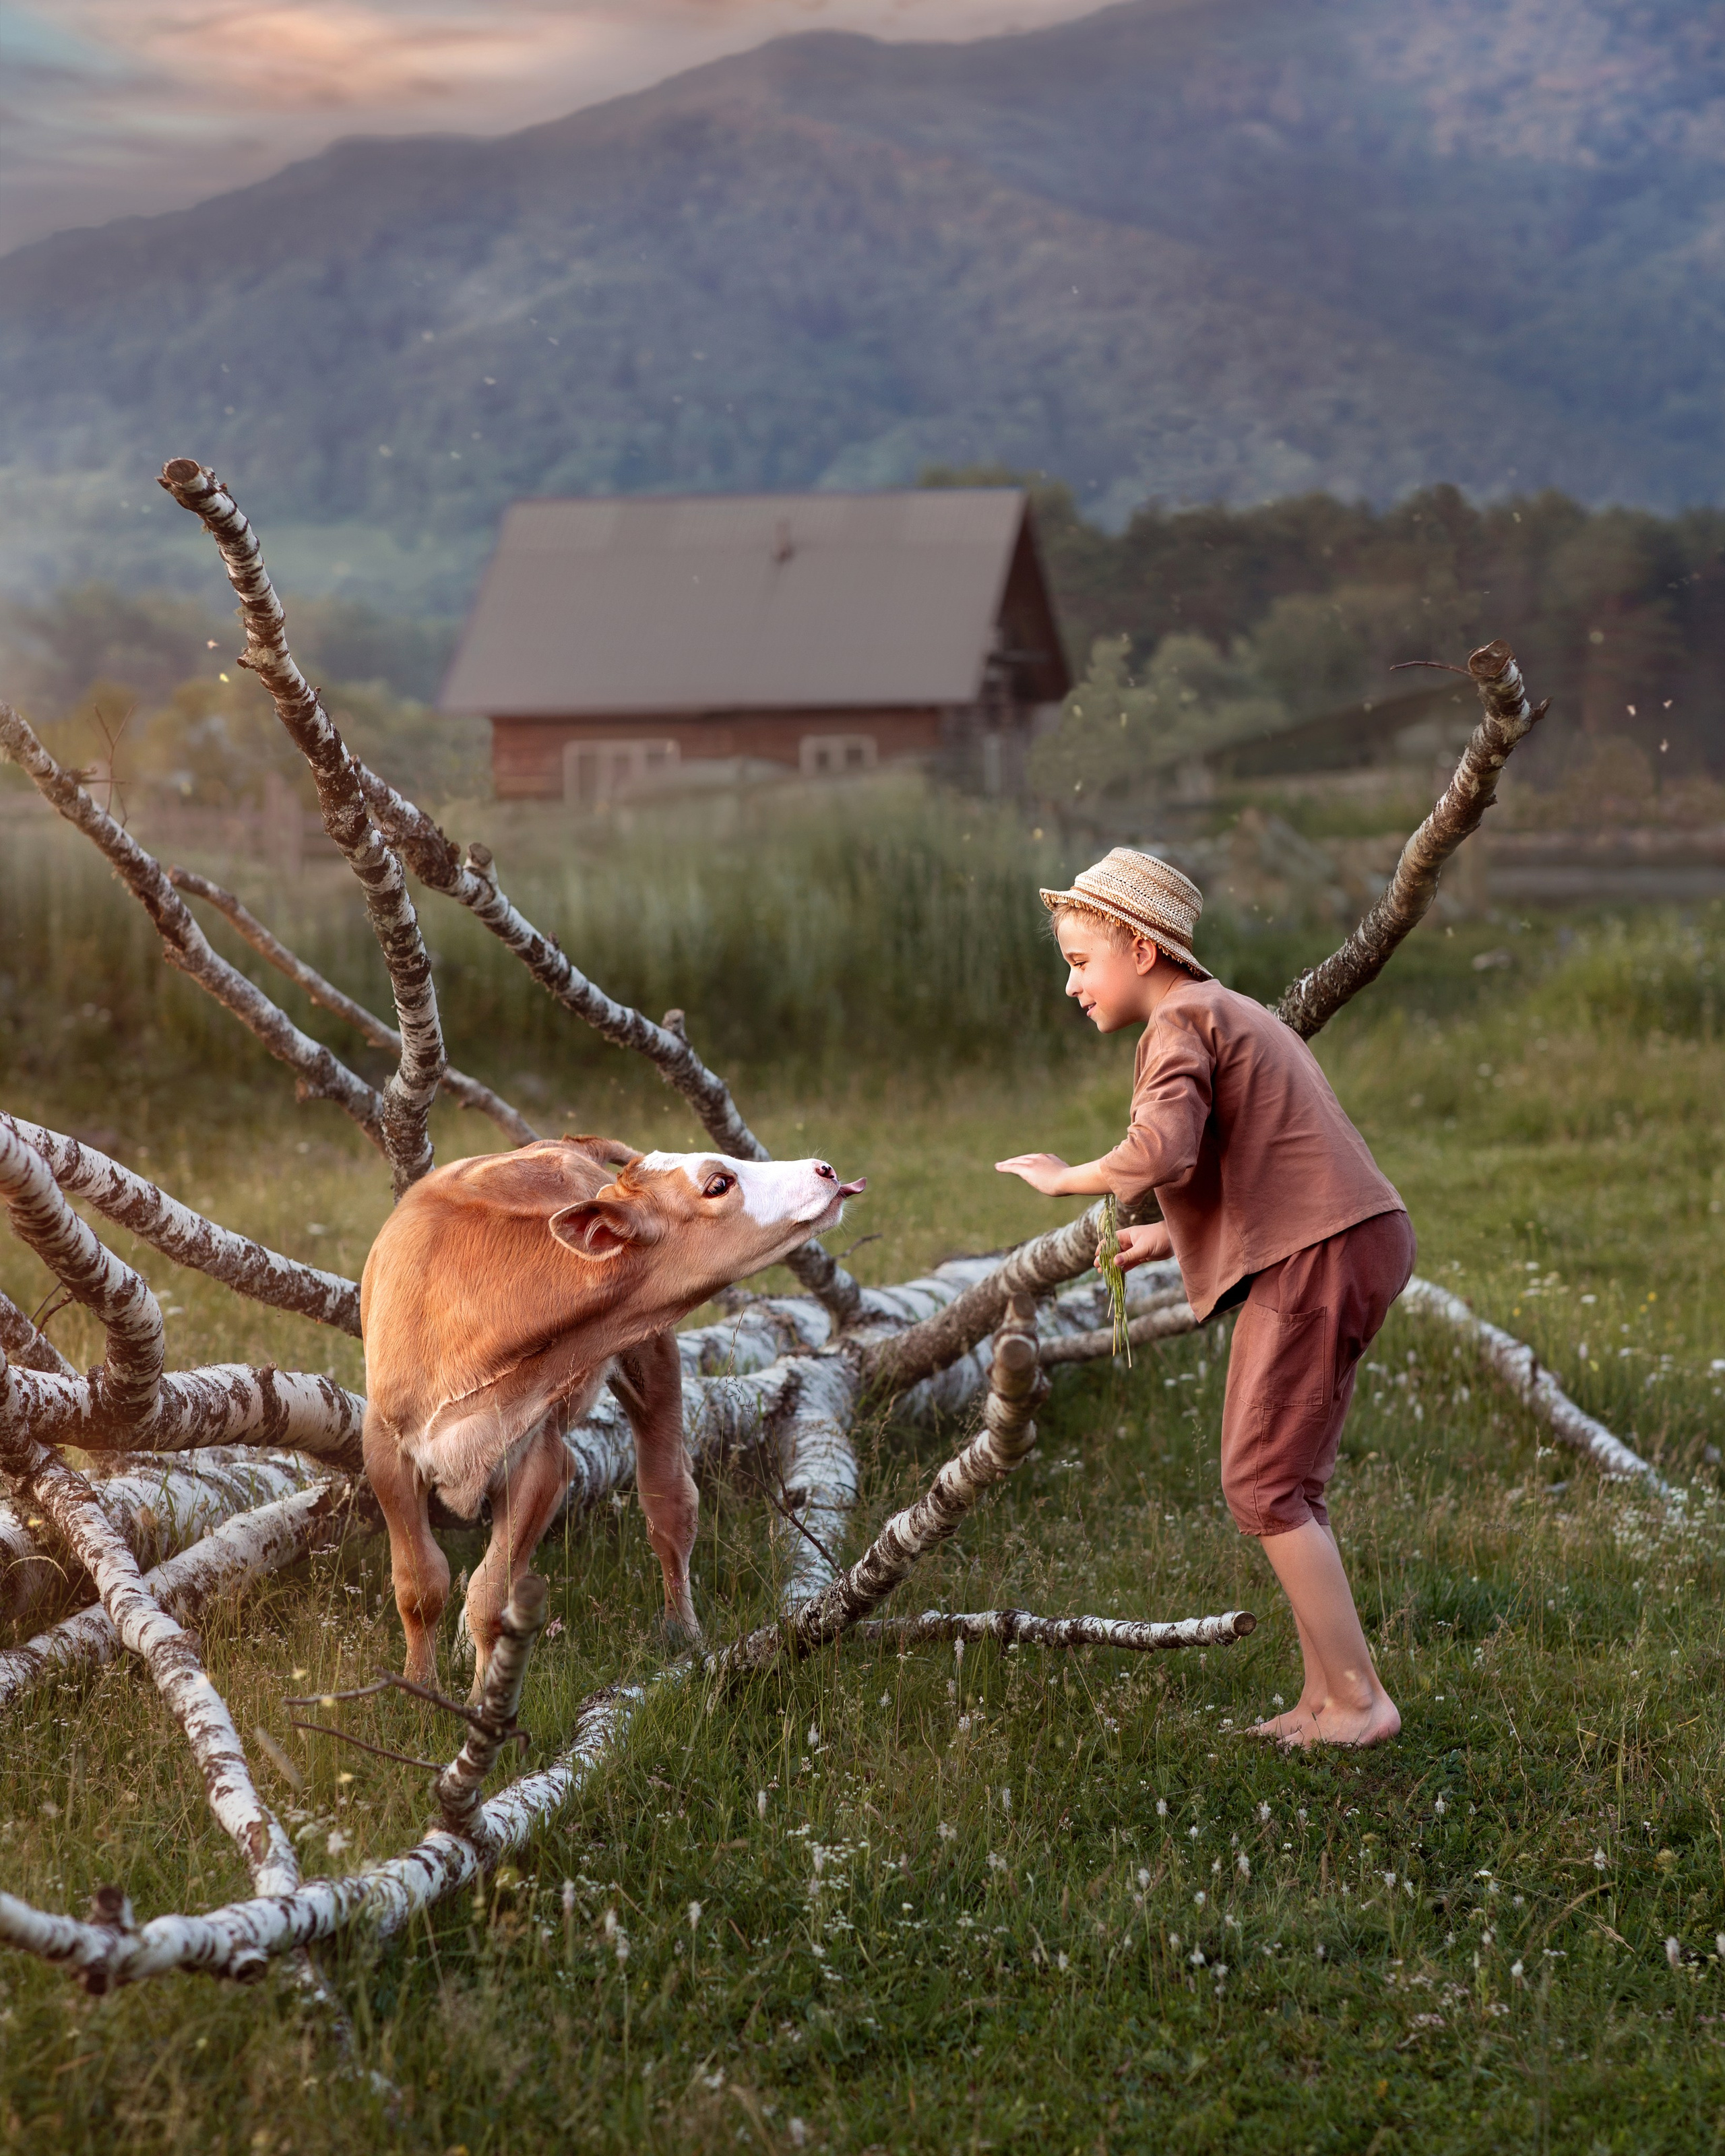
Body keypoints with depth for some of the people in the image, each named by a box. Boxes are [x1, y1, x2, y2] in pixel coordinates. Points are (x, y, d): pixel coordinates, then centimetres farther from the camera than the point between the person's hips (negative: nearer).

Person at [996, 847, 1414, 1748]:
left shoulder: (1180, 1024, -9)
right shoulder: (1232, 1014, 23)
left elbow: (1160, 1151, -27)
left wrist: (1065, 1178, -10)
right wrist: (1170, 1237, 17)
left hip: (1316, 1259, -10)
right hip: (1355, 1244, 10)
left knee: (1263, 1485, -6)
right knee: (1284, 1485, 13)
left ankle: (1359, 1698, -4)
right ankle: (1324, 1693, 16)